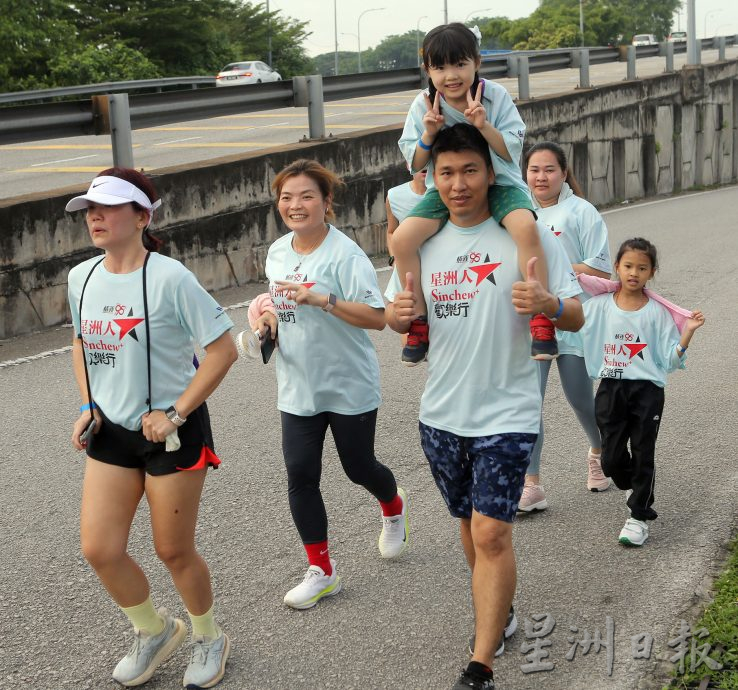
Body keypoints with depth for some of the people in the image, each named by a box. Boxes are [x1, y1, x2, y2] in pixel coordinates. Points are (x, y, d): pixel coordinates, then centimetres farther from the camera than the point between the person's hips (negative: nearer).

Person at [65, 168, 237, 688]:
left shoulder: (169, 278, -19)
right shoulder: (81, 278, 1)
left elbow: (223, 349, -17)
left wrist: (175, 414, -19)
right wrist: (89, 406, 4)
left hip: (171, 432, -6)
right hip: (111, 432, 6)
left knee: (173, 551, 6)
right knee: (99, 549, 3)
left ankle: (208, 637, 34)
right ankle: (154, 630, 31)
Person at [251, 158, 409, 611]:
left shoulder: (345, 254, -18)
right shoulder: (278, 252, 5)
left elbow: (377, 317, -24)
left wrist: (323, 299, -34)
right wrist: (268, 317, 1)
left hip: (349, 386, -5)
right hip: (298, 387, 5)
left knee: (359, 467, 10)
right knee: (300, 473, -2)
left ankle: (394, 509, 47)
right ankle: (322, 571, 11)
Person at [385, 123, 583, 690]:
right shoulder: (424, 242, 4)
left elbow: (576, 318, -9)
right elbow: (399, 316, 12)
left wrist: (547, 303, -32)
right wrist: (398, 314, -13)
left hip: (506, 414, -5)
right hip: (441, 413, 5)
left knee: (492, 532, -10)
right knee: (471, 522, 19)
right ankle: (498, 612, 43)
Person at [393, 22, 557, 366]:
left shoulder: (496, 96, -7)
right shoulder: (424, 105, -3)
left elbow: (512, 151, -11)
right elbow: (415, 164, -1)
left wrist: (483, 125, -26)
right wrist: (429, 134, -19)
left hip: (498, 183, -2)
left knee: (526, 227, -34)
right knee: (402, 238, -22)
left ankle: (541, 316, -21)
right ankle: (419, 320, -5)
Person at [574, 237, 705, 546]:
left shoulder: (657, 312, -3)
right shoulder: (599, 306, 0)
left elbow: (671, 360, -3)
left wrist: (688, 332, -15)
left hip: (647, 391, -2)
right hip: (610, 390, 2)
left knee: (643, 456, 3)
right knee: (612, 458, 6)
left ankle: (639, 516, 17)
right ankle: (634, 487, 38)